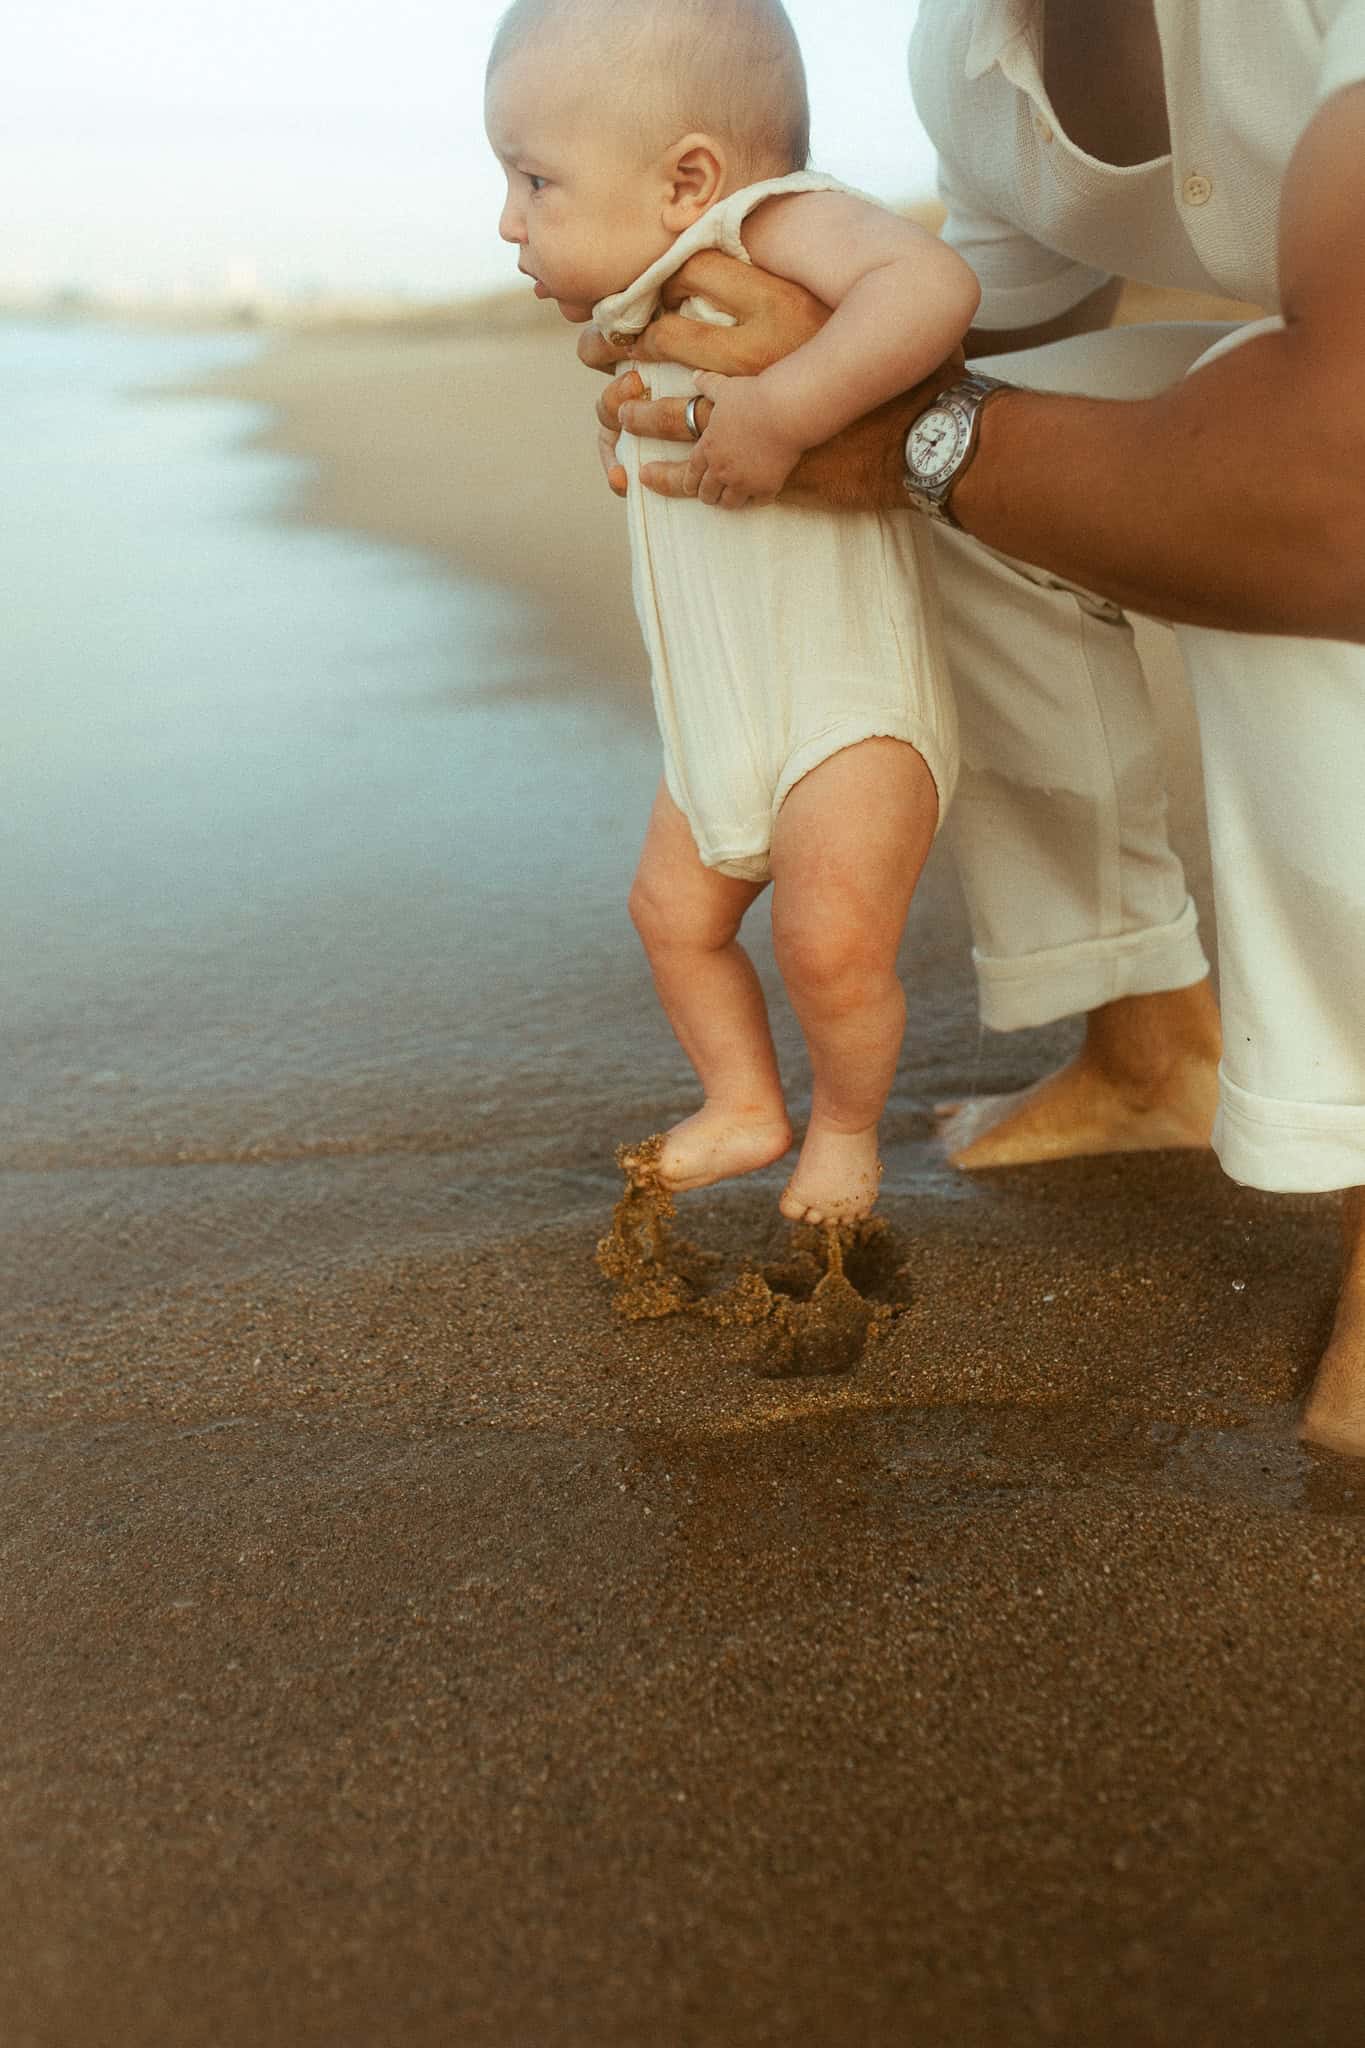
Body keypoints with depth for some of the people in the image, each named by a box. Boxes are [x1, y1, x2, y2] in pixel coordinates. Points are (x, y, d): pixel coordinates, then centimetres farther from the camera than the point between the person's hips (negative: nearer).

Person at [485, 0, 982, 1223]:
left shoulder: (783, 222, -19)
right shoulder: (653, 314, 9)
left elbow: (932, 285, -40)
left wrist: (779, 412, -41)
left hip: (851, 697, -9)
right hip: (721, 713, 10)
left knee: (830, 941, -21)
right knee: (674, 910, 17)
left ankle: (846, 1122, 6)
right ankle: (743, 1106, 35)